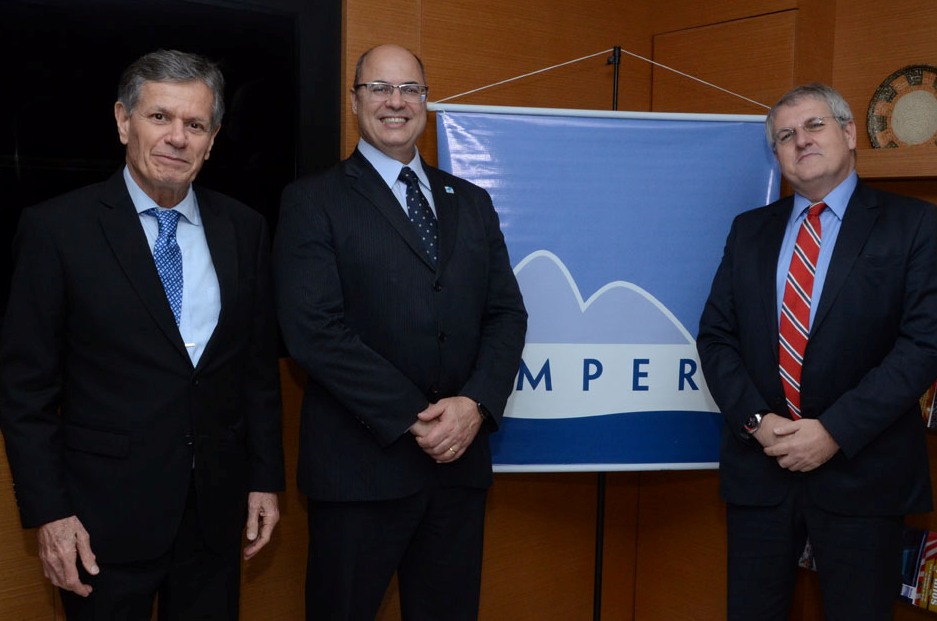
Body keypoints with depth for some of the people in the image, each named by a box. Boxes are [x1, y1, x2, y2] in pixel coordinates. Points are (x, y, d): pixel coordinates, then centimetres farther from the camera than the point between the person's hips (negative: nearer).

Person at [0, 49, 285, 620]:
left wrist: (266, 477, 7)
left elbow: (261, 366, 7)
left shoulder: (244, 229, 3)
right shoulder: (57, 228, -7)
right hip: (106, 511, -3)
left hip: (216, 508, 3)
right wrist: (49, 512, -8)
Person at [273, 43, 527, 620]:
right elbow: (315, 329, -12)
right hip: (361, 464, -4)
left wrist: (476, 404, -11)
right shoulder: (313, 201, -2)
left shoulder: (472, 201, 13)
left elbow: (507, 313, 6)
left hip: (461, 460, 4)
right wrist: (413, 419, -15)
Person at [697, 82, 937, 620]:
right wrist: (756, 419, -9)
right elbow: (716, 335, 6)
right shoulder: (749, 231, 9)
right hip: (758, 464, 3)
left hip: (861, 470, -3)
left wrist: (835, 431, -16)